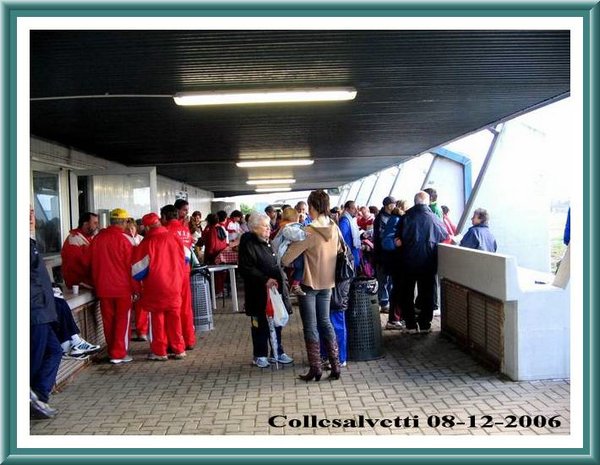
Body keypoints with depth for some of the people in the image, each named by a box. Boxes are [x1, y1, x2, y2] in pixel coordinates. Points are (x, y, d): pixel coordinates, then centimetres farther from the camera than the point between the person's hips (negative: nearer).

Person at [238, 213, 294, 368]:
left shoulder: (268, 242, 14)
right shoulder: (248, 244, -11)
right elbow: (245, 268, -19)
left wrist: (282, 282, 13)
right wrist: (265, 280, -23)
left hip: (275, 290, 7)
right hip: (259, 293, -7)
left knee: (277, 322, 12)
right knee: (261, 325, 3)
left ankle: (277, 352, 24)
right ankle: (260, 355, 16)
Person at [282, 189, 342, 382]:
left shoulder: (309, 231, -20)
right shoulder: (335, 229, -2)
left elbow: (286, 258, -20)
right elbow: (340, 251, 9)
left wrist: (282, 261, 0)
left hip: (309, 283, -5)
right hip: (327, 283, 6)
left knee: (310, 326, 5)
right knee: (325, 322, 16)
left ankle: (315, 369, 10)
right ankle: (335, 366, 14)